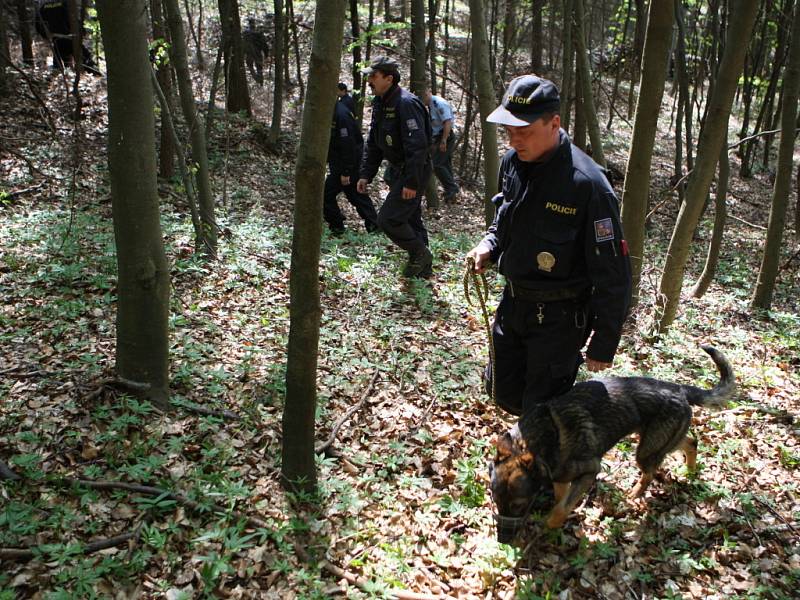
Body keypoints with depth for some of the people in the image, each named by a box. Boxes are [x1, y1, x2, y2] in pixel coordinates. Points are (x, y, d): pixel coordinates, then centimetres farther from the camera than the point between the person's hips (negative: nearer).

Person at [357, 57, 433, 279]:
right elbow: (373, 144, 15)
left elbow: (417, 146, -28)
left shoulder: (406, 103, -22)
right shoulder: (380, 103, 9)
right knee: (410, 219, 17)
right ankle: (423, 268, 30)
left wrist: (411, 182, -29)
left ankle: (420, 254, 7)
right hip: (396, 170, 10)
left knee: (388, 219, -13)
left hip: (412, 172, -10)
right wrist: (365, 174, 9)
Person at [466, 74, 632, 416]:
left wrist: (603, 345, -14)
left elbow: (613, 276, -20)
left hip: (559, 315, -7)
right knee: (502, 389, 20)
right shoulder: (512, 161, -3)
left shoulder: (587, 184, -26)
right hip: (513, 301, 7)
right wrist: (489, 245, -3)